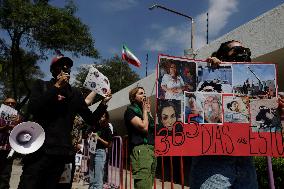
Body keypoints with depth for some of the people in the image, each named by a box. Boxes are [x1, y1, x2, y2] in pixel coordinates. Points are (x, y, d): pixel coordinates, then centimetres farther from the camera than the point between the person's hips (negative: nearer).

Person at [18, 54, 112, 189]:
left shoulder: (75, 94, 12)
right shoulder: (41, 85, 7)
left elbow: (91, 120, 11)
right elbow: (32, 108, -12)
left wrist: (103, 103, -4)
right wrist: (57, 86, -14)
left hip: (61, 151, 3)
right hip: (39, 148, -2)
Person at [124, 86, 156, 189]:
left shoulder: (144, 110, 23)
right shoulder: (130, 110, -1)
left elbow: (154, 129, 16)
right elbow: (144, 127, -14)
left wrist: (149, 111, 15)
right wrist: (145, 110, 0)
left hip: (151, 149, 8)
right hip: (140, 149, -8)